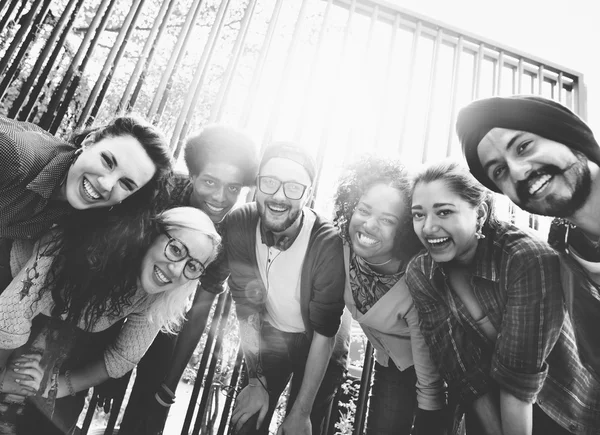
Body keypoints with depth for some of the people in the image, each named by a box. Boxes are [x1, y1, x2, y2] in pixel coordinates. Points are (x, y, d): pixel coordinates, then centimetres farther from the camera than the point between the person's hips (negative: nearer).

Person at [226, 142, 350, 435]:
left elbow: (324, 333, -22)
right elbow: (246, 307, -13)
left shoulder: (328, 245, -31)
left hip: (320, 346, -2)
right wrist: (256, 381, -11)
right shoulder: (238, 225, -22)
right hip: (267, 335, 2)